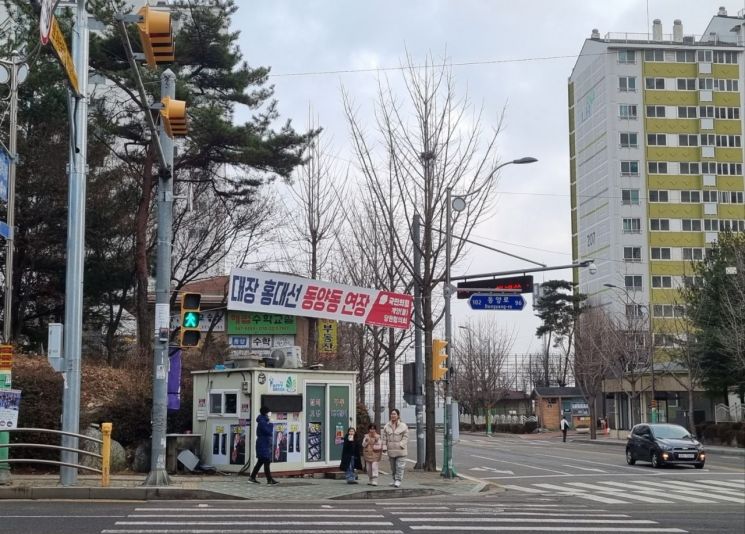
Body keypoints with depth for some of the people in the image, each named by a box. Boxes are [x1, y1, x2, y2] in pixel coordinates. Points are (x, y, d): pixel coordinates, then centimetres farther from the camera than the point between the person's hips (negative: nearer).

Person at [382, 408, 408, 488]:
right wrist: (384, 447, -1)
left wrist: (401, 445, -14)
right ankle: (394, 480, 22)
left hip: (400, 450, -3)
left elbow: (405, 437, -3)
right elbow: (384, 438, 7)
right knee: (393, 467, 11)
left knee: (399, 466, -7)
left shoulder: (403, 426, -3)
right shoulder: (387, 426, 7)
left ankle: (398, 480, -3)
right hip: (391, 450, 3)